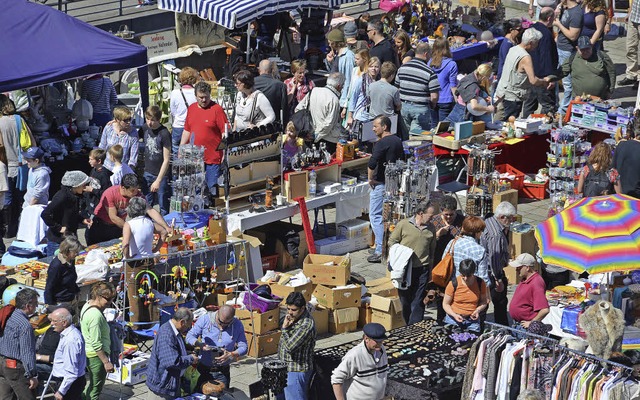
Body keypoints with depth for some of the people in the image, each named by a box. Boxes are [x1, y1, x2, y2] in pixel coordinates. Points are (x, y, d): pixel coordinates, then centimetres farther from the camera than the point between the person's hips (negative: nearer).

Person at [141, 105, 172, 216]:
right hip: (147, 173, 6)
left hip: (161, 174, -6)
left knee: (163, 208, 3)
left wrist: (158, 181, -20)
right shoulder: (145, 128, 0)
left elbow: (166, 160, -18)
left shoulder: (164, 134, -19)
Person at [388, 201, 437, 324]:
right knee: (405, 299, 10)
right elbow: (392, 241, 5)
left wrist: (430, 270, 18)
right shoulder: (403, 224, -4)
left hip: (422, 269, 1)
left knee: (418, 302, -3)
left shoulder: (431, 228, 7)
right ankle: (407, 327, 24)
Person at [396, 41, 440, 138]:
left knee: (405, 137, 17)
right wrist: (432, 106, 6)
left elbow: (397, 88, 11)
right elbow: (434, 97, -15)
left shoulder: (402, 68, 3)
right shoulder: (430, 73, -14)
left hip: (404, 107, 6)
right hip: (421, 108, -5)